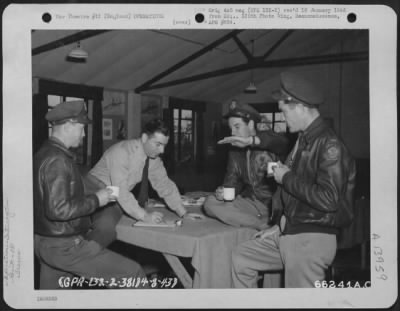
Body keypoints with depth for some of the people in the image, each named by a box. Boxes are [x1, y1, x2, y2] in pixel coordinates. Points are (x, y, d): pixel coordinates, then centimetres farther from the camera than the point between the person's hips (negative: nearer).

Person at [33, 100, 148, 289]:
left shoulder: (43, 154, 11)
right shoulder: (57, 160, -20)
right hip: (63, 246, -10)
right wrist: (95, 200, -16)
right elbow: (58, 210, -27)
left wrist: (92, 198, 12)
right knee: (132, 274, -9)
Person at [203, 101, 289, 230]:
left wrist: (250, 141, -35)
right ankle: (265, 226, -19)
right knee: (210, 203, -17)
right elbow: (232, 182, 14)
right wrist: (222, 192, -9)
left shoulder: (266, 142, -3)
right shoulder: (235, 152, 15)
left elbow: (282, 142, -27)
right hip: (250, 202, 7)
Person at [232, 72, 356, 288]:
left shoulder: (330, 145, -18)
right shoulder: (303, 140, 11)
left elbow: (328, 200, -28)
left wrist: (287, 178, -17)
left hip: (312, 240, -9)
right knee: (241, 258, 16)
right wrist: (281, 224, 14)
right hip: (288, 233, 9)